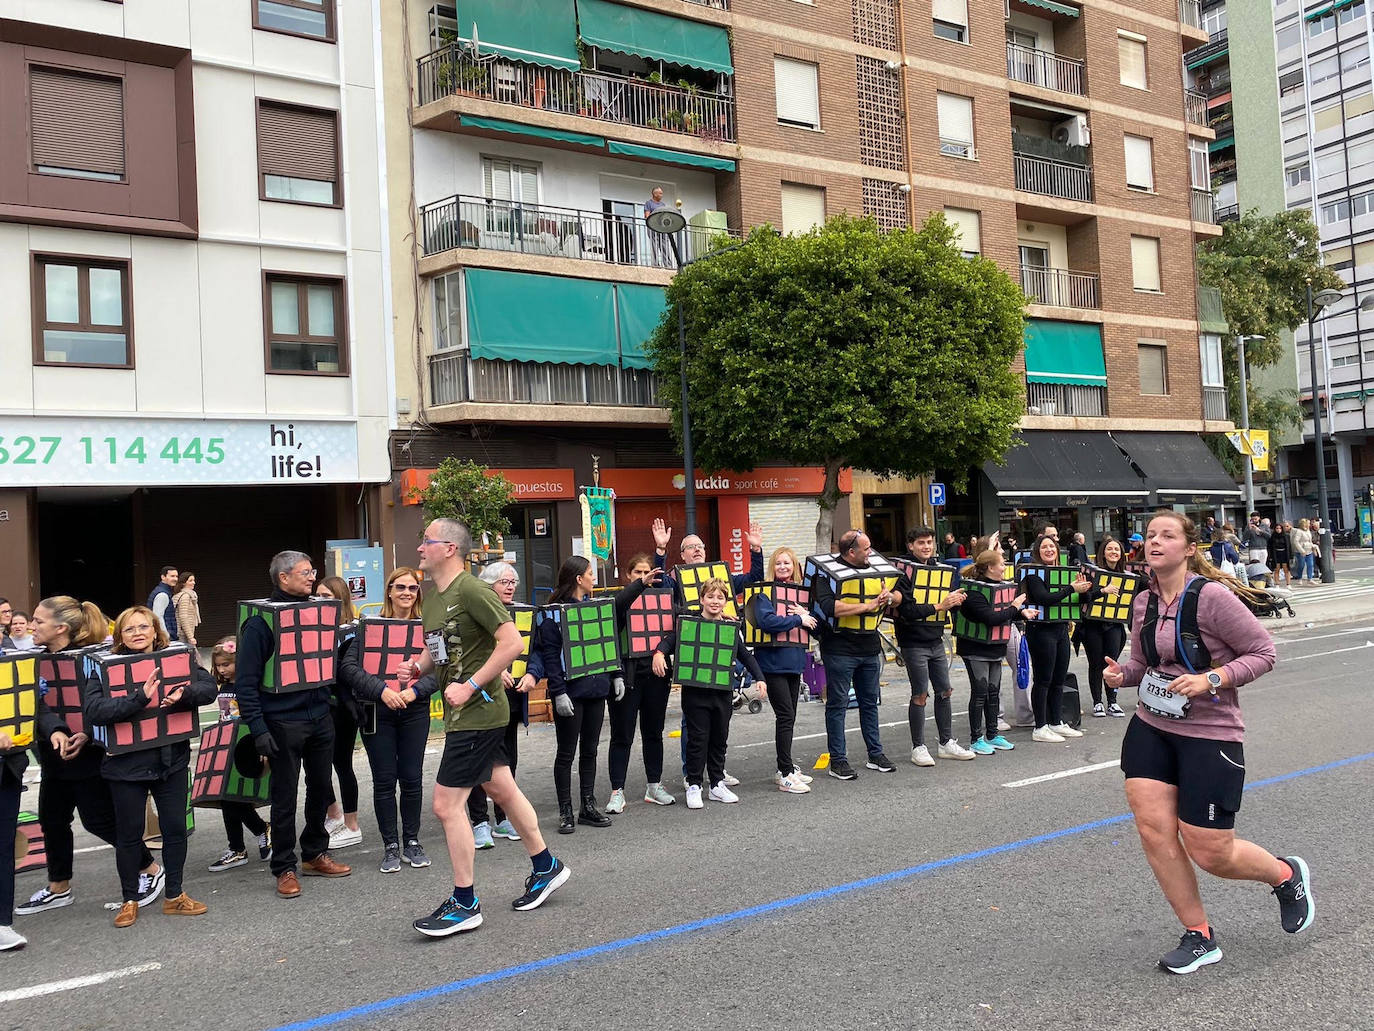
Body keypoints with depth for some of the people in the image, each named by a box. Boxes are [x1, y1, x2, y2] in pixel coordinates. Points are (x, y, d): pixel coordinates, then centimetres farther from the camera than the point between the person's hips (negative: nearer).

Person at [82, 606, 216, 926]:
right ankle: (130, 900, 26)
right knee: (129, 834, 10)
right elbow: (93, 710, -21)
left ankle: (175, 896, 25)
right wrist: (139, 698, -32)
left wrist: (183, 694, -28)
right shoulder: (106, 668, -6)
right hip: (126, 764, -2)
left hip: (172, 759, 2)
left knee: (175, 828, 9)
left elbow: (209, 688, -7)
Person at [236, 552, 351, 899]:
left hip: (319, 717, 6)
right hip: (283, 723, -6)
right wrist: (258, 728, -18)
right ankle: (284, 868, 15)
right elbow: (246, 681, -12)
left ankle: (315, 854, 31)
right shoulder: (261, 620, -10)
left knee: (320, 789, 15)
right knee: (285, 798, 3)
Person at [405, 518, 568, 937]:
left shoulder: (471, 590, -17)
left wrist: (470, 686, -23)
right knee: (502, 790, 18)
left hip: (477, 713, -9)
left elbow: (512, 642, -23)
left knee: (447, 804, -7)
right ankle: (545, 867, 34)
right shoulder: (433, 599, 11)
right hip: (463, 714, 9)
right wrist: (418, 667, 3)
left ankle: (464, 905, 4)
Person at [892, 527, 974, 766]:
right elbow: (907, 609, -21)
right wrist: (938, 606, -22)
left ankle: (947, 743, 22)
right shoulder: (904, 573, -11)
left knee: (944, 691, 11)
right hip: (914, 643, -7)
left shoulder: (936, 569, 11)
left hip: (936, 641, 7)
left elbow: (945, 600, 18)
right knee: (920, 695, -3)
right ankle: (918, 748, 7)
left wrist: (955, 601, -4)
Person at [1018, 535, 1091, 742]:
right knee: (1043, 680, -4)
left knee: (1058, 679, 13)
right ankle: (1040, 728, 1)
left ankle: (1056, 723, 23)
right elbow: (1044, 598, -22)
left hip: (1061, 628, 7)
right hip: (1041, 630, -7)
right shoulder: (1033, 573, -8)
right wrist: (1071, 588, -18)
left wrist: (1082, 588, -2)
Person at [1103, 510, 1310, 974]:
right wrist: (1121, 674, -4)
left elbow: (1263, 652, -11)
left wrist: (1211, 680, -23)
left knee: (1210, 853, -1)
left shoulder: (1212, 596, -17)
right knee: (1153, 829, -5)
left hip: (1210, 734, -6)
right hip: (1151, 727, 6)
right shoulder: (1144, 602, 3)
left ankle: (1287, 875, 33)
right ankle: (1199, 937, 13)